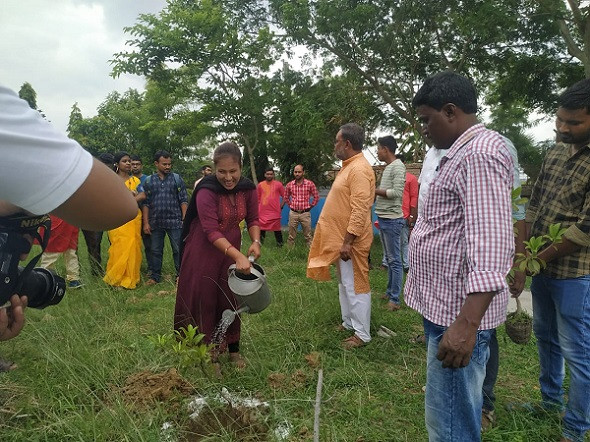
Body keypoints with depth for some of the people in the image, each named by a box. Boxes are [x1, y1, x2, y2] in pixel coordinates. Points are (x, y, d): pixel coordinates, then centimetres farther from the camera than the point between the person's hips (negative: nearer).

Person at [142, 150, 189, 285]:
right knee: (155, 251, 11)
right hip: (155, 223, 2)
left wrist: (185, 219, -6)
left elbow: (183, 200, 1)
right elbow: (145, 203, 7)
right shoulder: (149, 181, 7)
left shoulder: (177, 179, 3)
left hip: (174, 222, -2)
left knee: (178, 250, 2)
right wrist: (146, 223, 0)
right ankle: (155, 276, 24)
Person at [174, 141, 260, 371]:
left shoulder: (248, 188, -10)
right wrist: (238, 256, -39)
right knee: (203, 299, 2)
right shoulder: (206, 191, -26)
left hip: (231, 248, 4)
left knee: (230, 298, 10)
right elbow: (211, 232, -30)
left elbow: (253, 219, -1)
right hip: (204, 250, -4)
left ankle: (233, 348, 23)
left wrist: (255, 242, -22)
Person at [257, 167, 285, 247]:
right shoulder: (260, 185, 6)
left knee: (277, 229, 3)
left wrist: (281, 205, 1)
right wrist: (258, 208, 8)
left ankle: (280, 244, 13)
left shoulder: (278, 184, 1)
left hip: (275, 212, -2)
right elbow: (258, 199, 12)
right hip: (262, 212, 2)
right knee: (261, 229, 8)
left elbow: (284, 196, 7)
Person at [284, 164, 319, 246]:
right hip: (293, 213, 2)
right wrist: (290, 205, 10)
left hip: (305, 213, -2)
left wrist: (310, 206, 3)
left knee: (308, 236, 4)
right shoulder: (289, 184, 2)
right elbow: (286, 197, 18)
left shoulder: (310, 183, -5)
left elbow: (316, 197, 4)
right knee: (291, 236, 8)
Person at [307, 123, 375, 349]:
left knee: (355, 286, -1)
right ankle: (349, 322, 32)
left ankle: (362, 333, 10)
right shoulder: (349, 167, 13)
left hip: (350, 241, -10)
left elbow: (360, 211, -26)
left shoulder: (359, 169, -20)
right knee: (344, 284, 19)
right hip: (342, 239, 10)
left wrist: (348, 242, -25)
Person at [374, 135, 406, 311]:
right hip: (383, 218, 10)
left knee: (394, 260, -5)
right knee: (389, 258, 16)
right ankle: (390, 292, 26)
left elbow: (398, 192, -21)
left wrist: (375, 190, -12)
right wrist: (375, 194, 4)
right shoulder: (388, 167, 16)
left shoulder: (397, 166, -12)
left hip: (391, 219, -10)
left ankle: (394, 299, 0)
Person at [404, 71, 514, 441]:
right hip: (447, 304, 11)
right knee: (454, 411, 22)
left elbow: (491, 243, -27)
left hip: (460, 312, -10)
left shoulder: (481, 153, -17)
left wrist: (467, 322, -32)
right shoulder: (464, 153, 16)